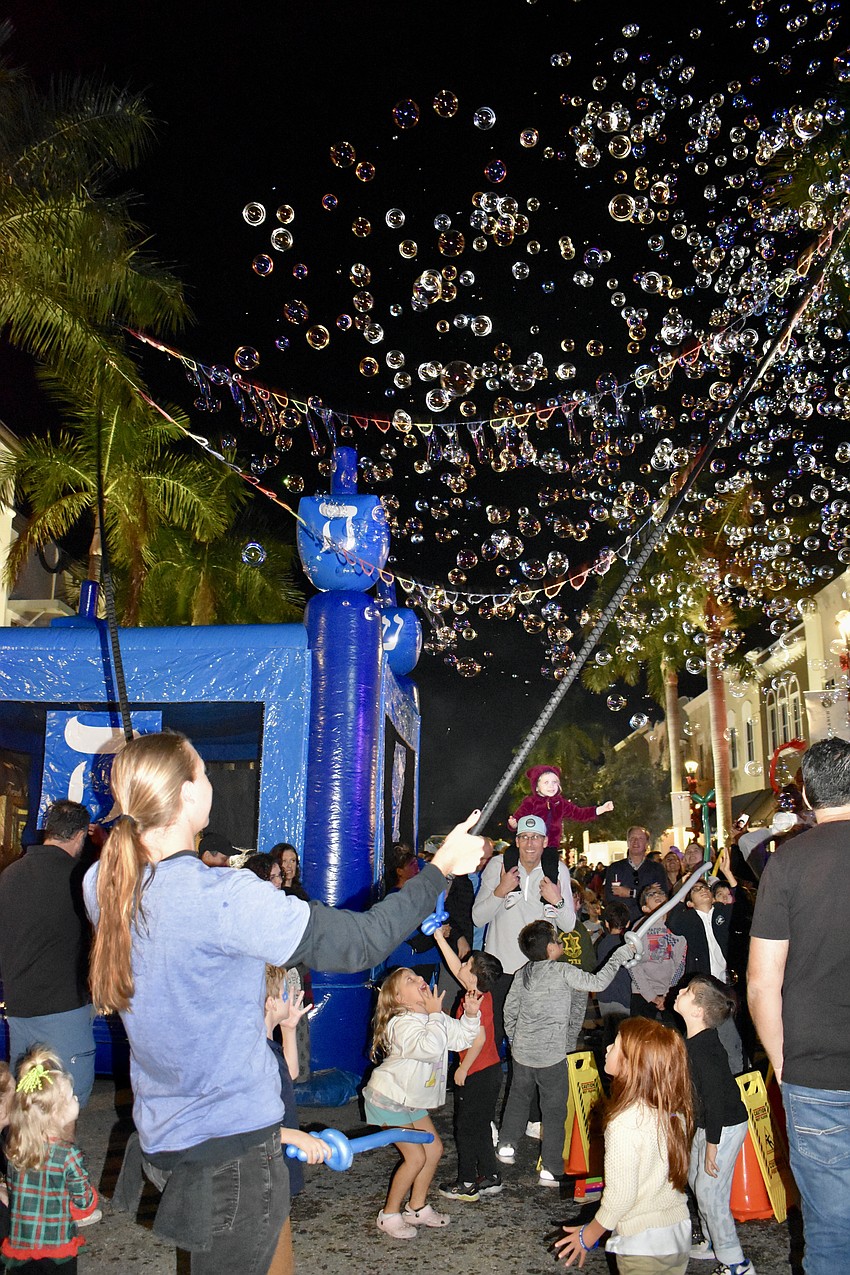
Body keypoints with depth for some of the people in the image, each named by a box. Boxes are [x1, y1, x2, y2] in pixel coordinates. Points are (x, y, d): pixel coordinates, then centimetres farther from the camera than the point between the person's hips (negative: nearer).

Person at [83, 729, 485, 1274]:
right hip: (231, 1147, -7)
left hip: (158, 1137, 7)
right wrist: (441, 867, -14)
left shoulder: (103, 884, -7)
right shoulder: (222, 898, -29)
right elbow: (360, 943, -26)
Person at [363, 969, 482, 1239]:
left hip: (412, 1099, 9)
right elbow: (430, 1049, -45)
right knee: (416, 1157, -9)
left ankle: (417, 1208, 26)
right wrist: (435, 1015, -37)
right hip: (388, 1098, -9)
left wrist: (470, 1015, -15)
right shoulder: (402, 1024, -29)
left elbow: (461, 1038, 2)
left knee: (434, 1149, 9)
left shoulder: (434, 1018, 0)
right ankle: (389, 1215, 9)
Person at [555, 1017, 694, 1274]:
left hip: (643, 1243, -6)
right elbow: (676, 1172, 4)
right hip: (681, 1232, 6)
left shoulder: (625, 1124, -25)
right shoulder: (675, 1110, -6)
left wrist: (589, 1234, -4)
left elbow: (620, 1195, -20)